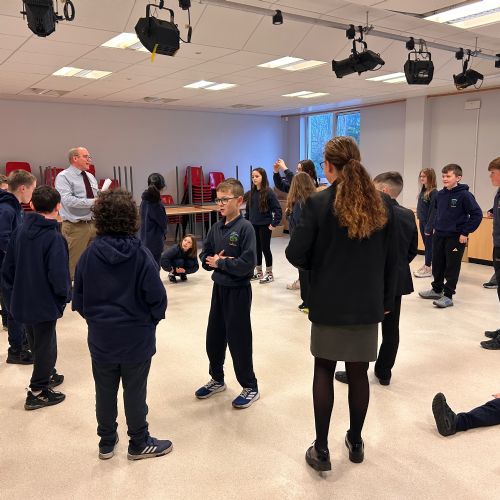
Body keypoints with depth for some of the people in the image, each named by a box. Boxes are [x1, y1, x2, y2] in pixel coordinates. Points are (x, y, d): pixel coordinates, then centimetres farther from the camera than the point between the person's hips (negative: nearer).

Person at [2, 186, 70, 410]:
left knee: (37, 342, 24)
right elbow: (59, 276, -25)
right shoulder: (54, 238, -22)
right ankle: (38, 392, 21)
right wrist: (65, 296, -6)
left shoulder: (20, 231, -2)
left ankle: (48, 375, 43)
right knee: (45, 346, 11)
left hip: (22, 301, 7)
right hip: (44, 304, -6)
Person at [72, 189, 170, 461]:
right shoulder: (140, 254, -18)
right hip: (136, 337, -3)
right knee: (135, 392, 12)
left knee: (105, 391, 17)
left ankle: (107, 443, 35)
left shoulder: (89, 254, -9)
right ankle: (139, 444, 29)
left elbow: (78, 296, -1)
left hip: (101, 337, 3)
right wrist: (152, 319, 5)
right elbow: (156, 295, -15)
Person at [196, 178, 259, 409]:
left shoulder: (245, 228, -15)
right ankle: (217, 380, 37)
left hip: (238, 291, -7)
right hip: (218, 288, 7)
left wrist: (219, 263, -15)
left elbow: (247, 264, -23)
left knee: (238, 340, 4)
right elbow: (205, 258, 7)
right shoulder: (216, 228, 5)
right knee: (214, 338, 16)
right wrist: (215, 261, -14)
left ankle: (250, 387, 22)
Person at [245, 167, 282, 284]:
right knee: (256, 248, 12)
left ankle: (269, 273, 14)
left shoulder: (268, 192, -12)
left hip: (265, 226, -6)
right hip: (253, 225, 6)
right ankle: (258, 272, 25)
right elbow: (248, 209, 14)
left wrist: (274, 223, -15)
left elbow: (278, 209, -13)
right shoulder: (251, 193, 5)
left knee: (265, 248, 2)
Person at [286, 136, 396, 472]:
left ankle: (321, 450, 16)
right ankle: (356, 443, 31)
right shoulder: (381, 205, 0)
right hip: (368, 303, 3)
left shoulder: (318, 203, -12)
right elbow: (391, 260, 4)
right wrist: (387, 300, 14)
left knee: (324, 370, 12)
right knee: (358, 372, 15)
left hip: (330, 303, -3)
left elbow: (296, 255, -13)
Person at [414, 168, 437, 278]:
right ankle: (426, 265, 22)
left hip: (428, 223, -8)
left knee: (429, 245, 1)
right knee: (425, 244, 14)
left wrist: (429, 227, -20)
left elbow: (433, 211, -19)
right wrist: (420, 220, 12)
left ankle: (428, 269, 8)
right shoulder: (423, 190, 9)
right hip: (422, 222, 8)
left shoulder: (434, 193, -16)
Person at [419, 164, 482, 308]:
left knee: (452, 268, 1)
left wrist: (465, 233, -14)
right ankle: (437, 289, 30)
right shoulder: (440, 194, 4)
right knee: (437, 265, 14)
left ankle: (448, 296, 9)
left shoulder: (464, 195, -13)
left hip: (456, 237, -6)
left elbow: (477, 214, -13)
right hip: (439, 235, 6)